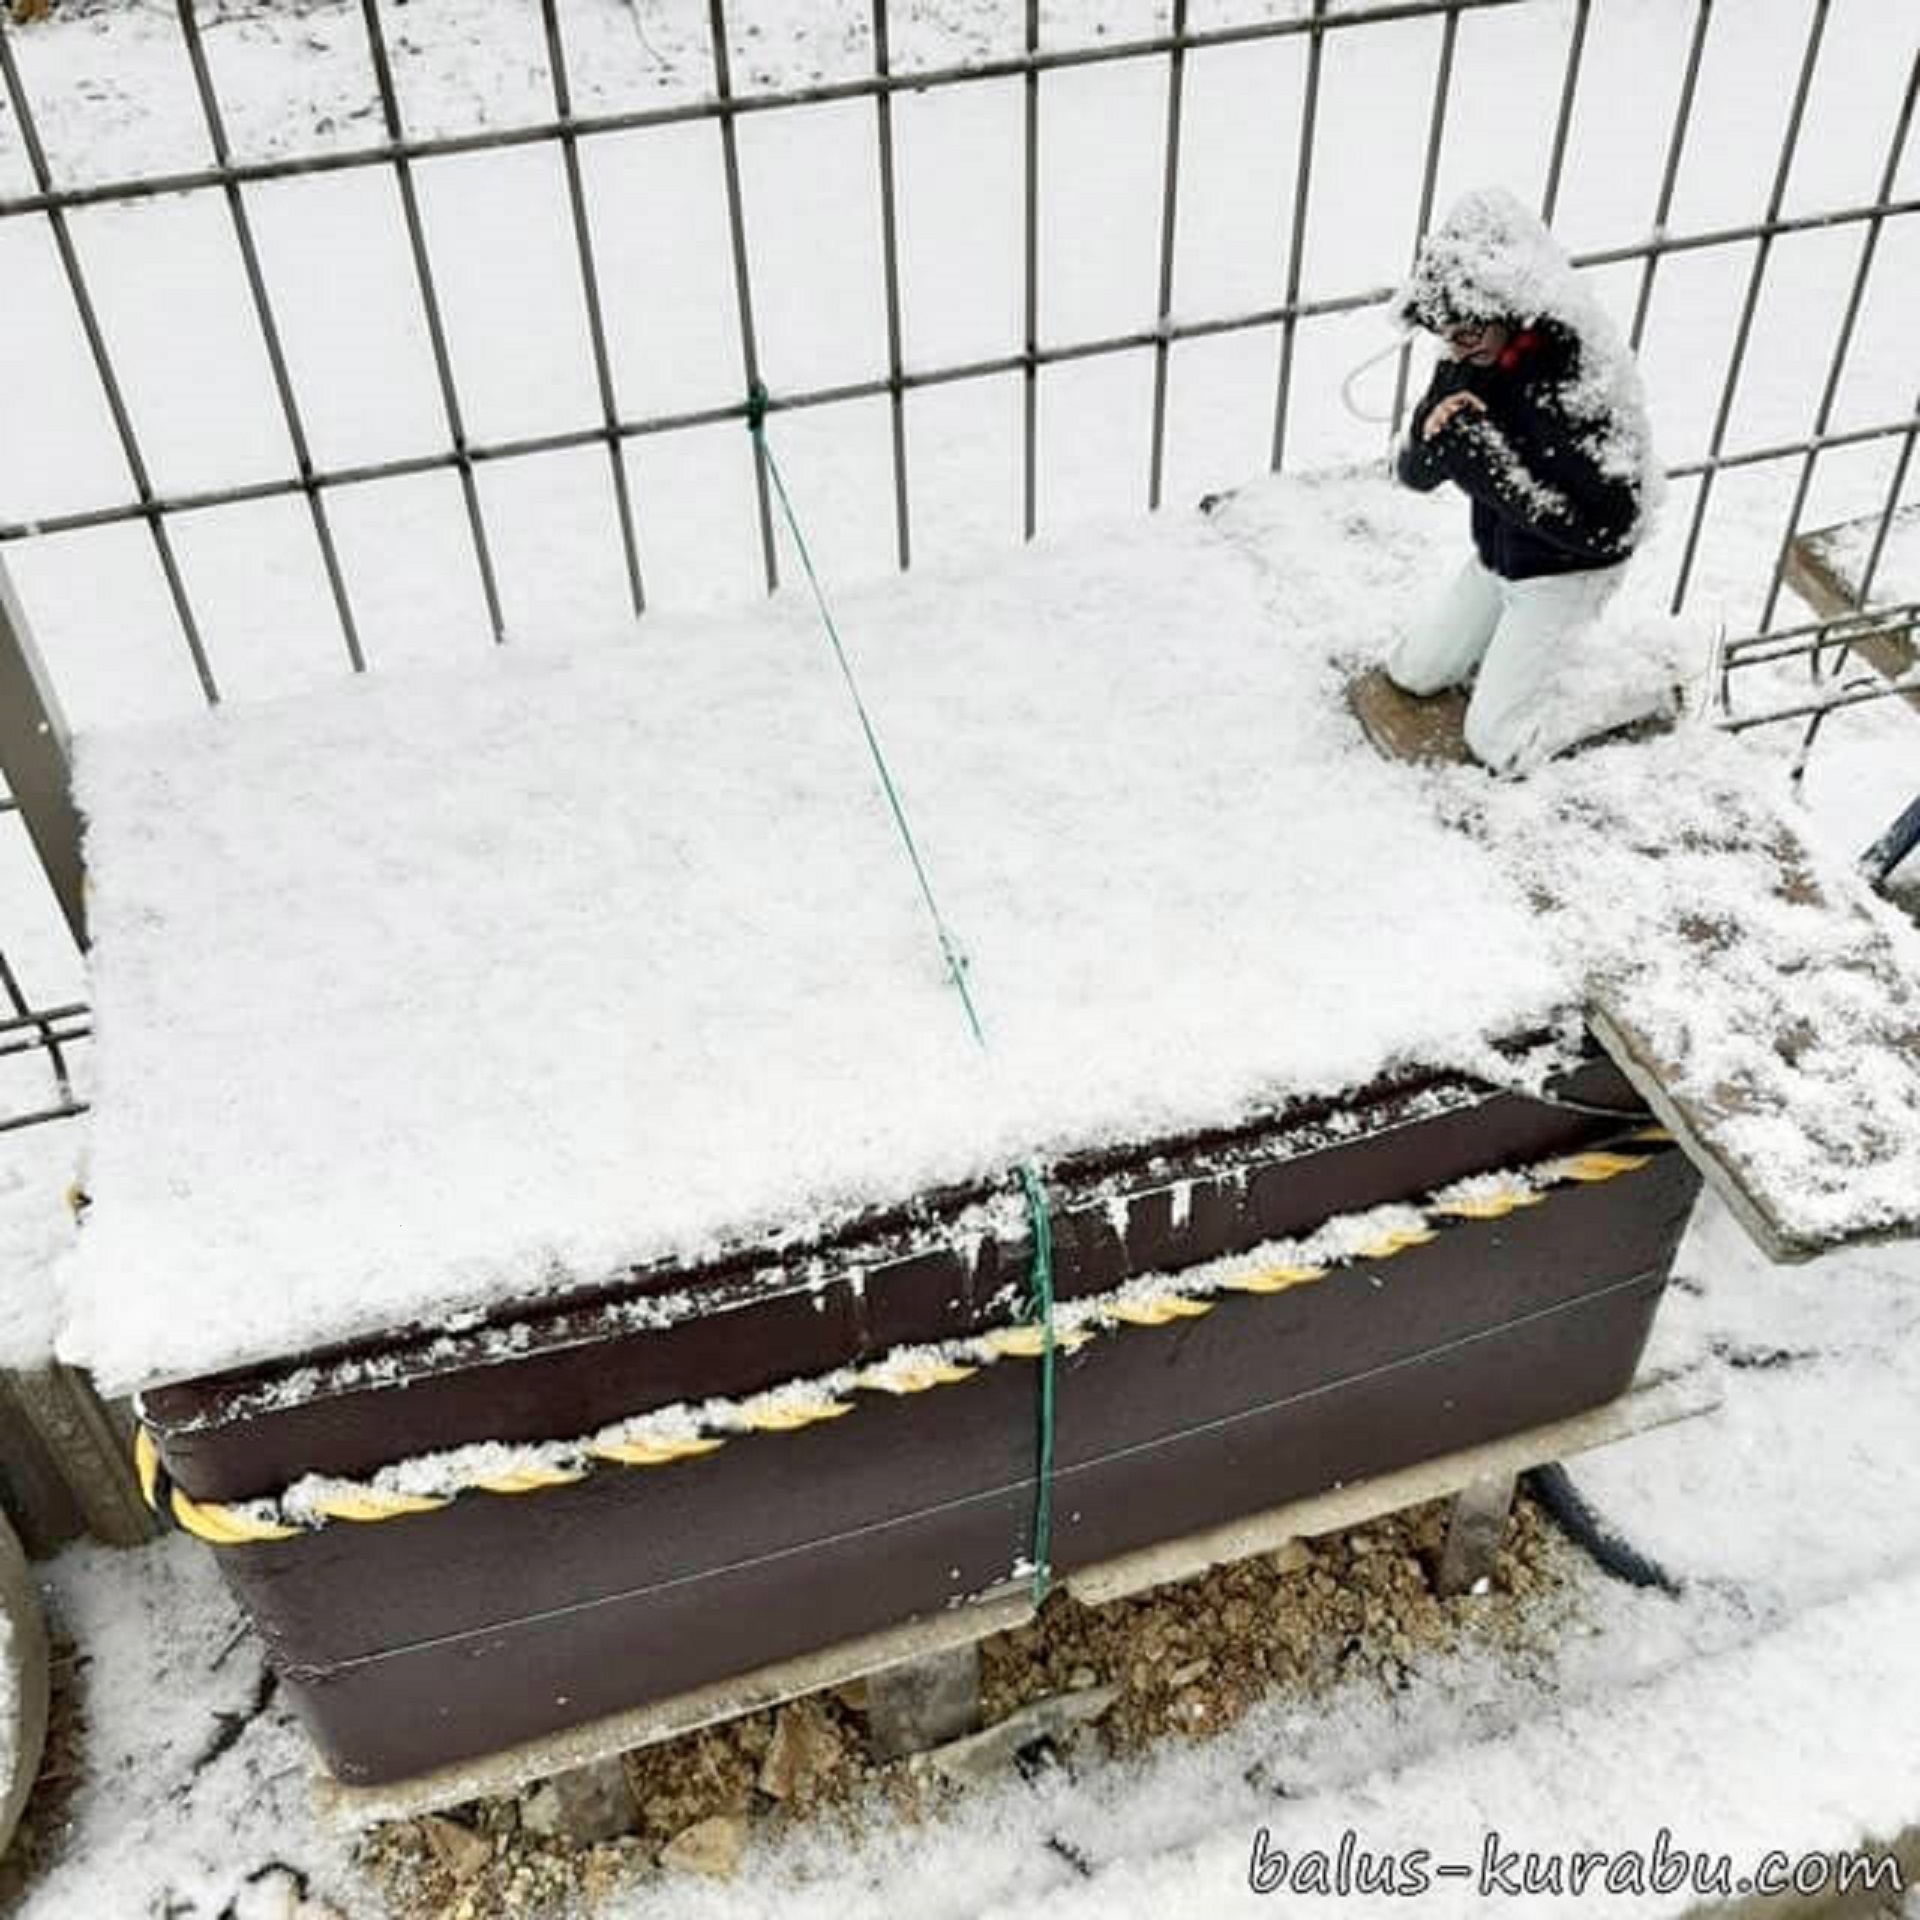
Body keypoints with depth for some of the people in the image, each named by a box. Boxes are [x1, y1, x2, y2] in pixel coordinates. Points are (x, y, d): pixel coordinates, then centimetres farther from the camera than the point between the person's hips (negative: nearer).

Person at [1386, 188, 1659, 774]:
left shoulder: (1580, 384, -35)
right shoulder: (1466, 362, -13)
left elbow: (1602, 527, -36)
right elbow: (1414, 473, -6)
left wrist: (1487, 466, -40)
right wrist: (1431, 439, -31)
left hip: (1565, 570, -7)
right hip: (1496, 555, 7)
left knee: (1496, 742, -3)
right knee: (1412, 672, 18)